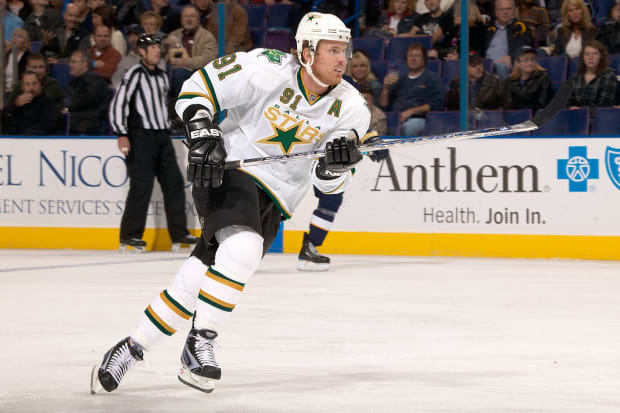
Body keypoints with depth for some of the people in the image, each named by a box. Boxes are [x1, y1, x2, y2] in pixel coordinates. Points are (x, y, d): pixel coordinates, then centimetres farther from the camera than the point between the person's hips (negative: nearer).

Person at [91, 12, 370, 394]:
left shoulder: (349, 106, -5)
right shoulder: (267, 69, -17)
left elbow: (329, 180, -3)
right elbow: (199, 87, -9)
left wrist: (340, 159, -24)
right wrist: (203, 135, -21)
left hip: (274, 200, 4)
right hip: (226, 172, -4)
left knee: (196, 281, -1)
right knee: (243, 247, -32)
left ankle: (133, 348, 14)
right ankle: (199, 344, -20)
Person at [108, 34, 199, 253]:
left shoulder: (162, 76, 16)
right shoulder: (135, 74, -8)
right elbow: (118, 104, -14)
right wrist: (122, 134, -20)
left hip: (162, 137, 8)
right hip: (141, 136, -8)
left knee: (174, 183, 5)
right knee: (142, 186, -11)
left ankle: (179, 234, 10)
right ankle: (130, 235, -5)